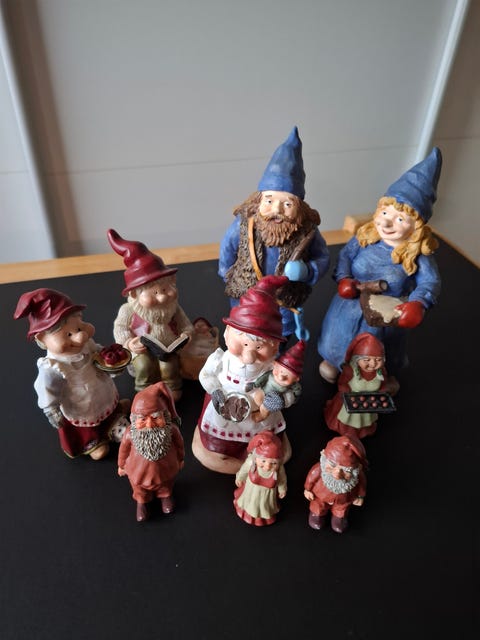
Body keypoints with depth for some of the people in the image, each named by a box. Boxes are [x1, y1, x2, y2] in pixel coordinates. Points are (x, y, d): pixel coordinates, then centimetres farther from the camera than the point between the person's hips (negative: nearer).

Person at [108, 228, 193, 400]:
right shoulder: (129, 310, -17)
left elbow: (182, 320, 5)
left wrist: (186, 332, -10)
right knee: (144, 365, -25)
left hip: (169, 347, 2)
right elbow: (120, 328, -7)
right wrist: (129, 343, -19)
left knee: (169, 365, -20)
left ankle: (172, 389, 9)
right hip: (143, 350, -1)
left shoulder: (172, 305, -9)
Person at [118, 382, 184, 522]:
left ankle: (165, 495, 69)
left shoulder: (171, 429, -38)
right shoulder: (131, 433, -38)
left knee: (166, 484, 34)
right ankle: (141, 502, 67)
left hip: (165, 468, 1)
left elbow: (179, 443, -14)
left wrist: (180, 458, 4)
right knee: (140, 488, 32)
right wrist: (121, 465, 4)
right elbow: (124, 449, -14)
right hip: (140, 470, 0)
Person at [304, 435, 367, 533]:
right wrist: (307, 489, -4)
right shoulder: (319, 469, -46)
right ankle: (317, 513, 67)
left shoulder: (357, 475, -44)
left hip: (343, 500, 1)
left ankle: (339, 516, 68)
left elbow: (362, 483, -19)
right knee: (319, 506, 32)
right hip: (321, 496, 0)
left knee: (341, 508, 34)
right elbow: (312, 476, -22)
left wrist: (360, 496, 0)